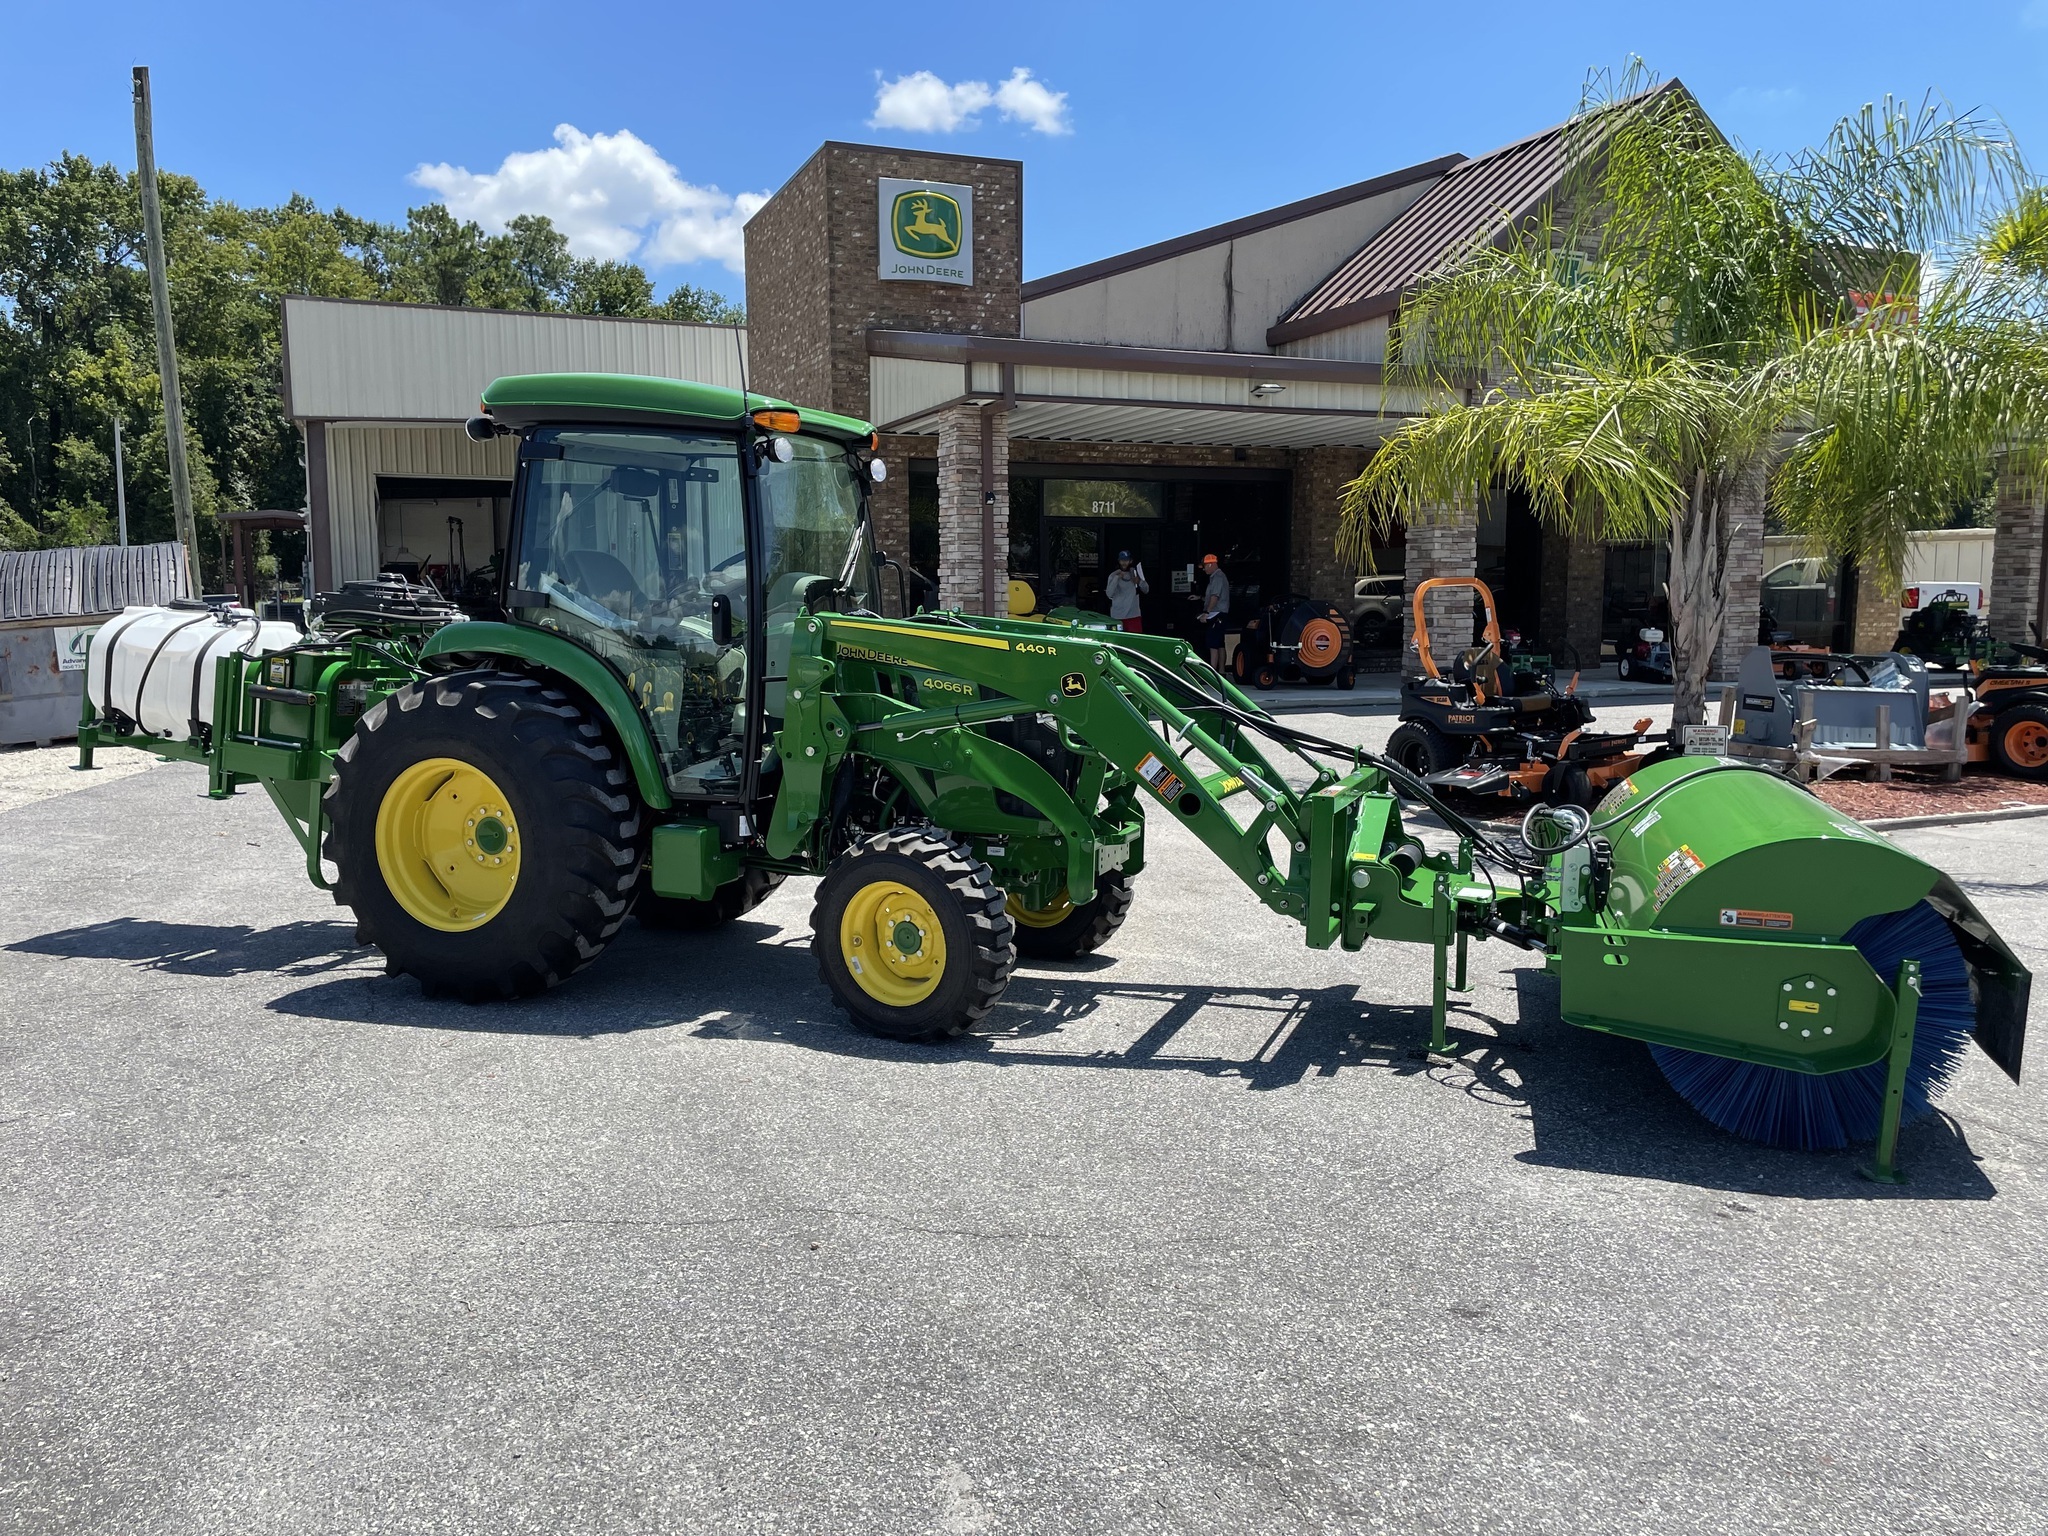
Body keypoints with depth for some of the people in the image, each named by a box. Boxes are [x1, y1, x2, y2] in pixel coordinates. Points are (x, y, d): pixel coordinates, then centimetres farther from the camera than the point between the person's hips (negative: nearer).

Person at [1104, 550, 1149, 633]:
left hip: (1134, 615, 1)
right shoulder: (1114, 575, -1)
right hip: (1117, 616, -1)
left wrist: (1139, 581, -15)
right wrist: (1117, 578, -20)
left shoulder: (1135, 573, 7)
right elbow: (1109, 594, -13)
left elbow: (1146, 590, 5)